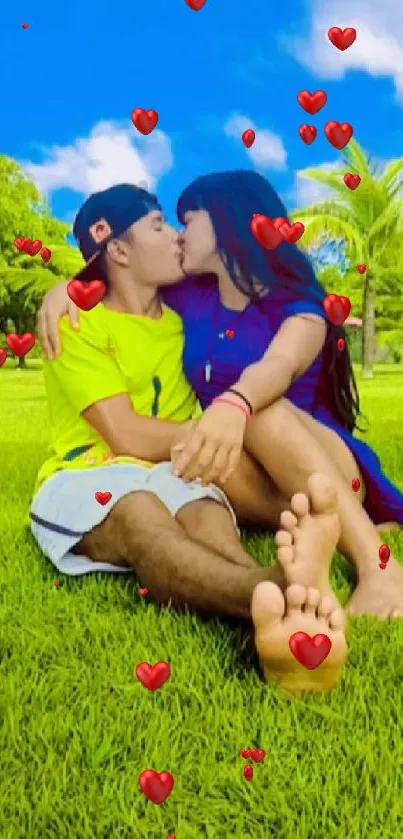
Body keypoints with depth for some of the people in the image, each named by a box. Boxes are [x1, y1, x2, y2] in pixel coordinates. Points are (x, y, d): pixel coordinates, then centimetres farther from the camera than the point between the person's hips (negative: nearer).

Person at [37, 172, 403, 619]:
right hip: (258, 479, 4)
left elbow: (279, 366, -33)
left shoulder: (299, 307, -10)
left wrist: (233, 406, -56)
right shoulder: (190, 297, 6)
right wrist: (62, 288, -5)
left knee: (260, 410, -36)